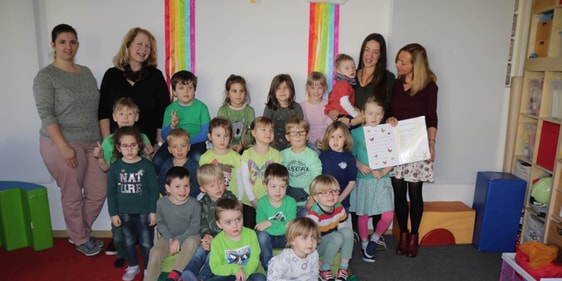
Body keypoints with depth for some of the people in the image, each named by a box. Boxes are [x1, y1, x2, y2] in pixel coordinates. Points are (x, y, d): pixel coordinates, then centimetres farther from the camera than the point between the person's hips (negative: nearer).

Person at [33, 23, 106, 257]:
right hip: (62, 144, -5)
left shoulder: (86, 72, 12)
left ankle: (79, 233, 32)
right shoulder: (46, 76, -5)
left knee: (99, 192, 8)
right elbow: (46, 115, -12)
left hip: (92, 143, 6)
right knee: (73, 195, 6)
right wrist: (64, 147, -17)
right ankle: (81, 240, 27)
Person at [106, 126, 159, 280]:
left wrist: (153, 211, -8)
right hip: (124, 212, 3)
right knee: (129, 241, 19)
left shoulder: (146, 165, -11)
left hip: (144, 211, -2)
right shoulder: (115, 167, -5)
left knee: (146, 242, 8)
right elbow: (111, 192, 1)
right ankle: (133, 266, 39)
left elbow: (153, 190, -8)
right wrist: (113, 213, 0)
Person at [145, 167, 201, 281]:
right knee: (155, 252, -20)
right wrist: (169, 239, -14)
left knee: (192, 242, -34)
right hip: (169, 237, 2)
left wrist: (179, 240, -23)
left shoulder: (194, 204, -19)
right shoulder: (161, 203, -13)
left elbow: (194, 227, -15)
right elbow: (160, 223, -1)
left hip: (188, 236, -2)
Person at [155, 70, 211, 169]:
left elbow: (206, 133, -6)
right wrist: (172, 126, -15)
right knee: (157, 160, -22)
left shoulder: (201, 107, -1)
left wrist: (188, 141, -19)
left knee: (197, 158, -34)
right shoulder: (170, 109, 5)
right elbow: (164, 136, 7)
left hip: (195, 141, -2)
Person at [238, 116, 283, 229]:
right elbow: (245, 179, -5)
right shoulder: (247, 154, -4)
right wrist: (253, 200, -8)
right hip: (249, 201, 1)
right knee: (248, 228, 11)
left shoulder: (275, 154, -4)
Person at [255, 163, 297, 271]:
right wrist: (282, 226, -30)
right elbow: (261, 226, -23)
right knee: (262, 235, -31)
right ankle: (268, 268, -12)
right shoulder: (262, 203, -15)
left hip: (285, 238, 0)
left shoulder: (291, 202, -14)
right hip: (269, 238, 0)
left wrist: (271, 223, -29)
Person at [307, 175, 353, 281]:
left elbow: (344, 226, 2)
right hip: (316, 245, -6)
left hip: (333, 243, 6)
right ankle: (324, 270, -14)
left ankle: (343, 268, -13)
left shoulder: (339, 208, -9)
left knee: (347, 231, -23)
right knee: (337, 237, -32)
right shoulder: (313, 214, -29)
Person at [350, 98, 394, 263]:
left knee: (388, 216, -5)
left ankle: (375, 239, 24)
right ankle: (365, 244, 33)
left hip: (382, 179, 1)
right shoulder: (357, 133, -2)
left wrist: (383, 172, -12)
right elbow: (351, 156, 1)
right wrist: (360, 166, -16)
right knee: (363, 215, 10)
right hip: (363, 179, -1)